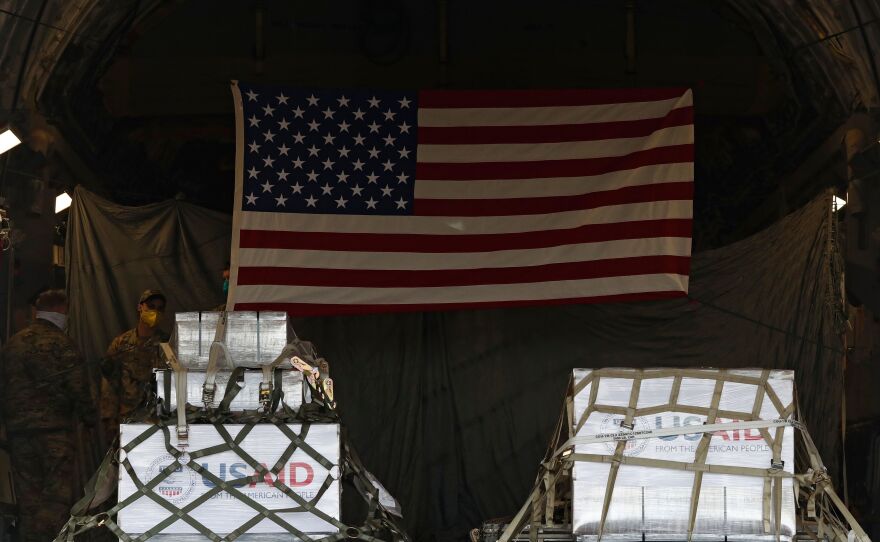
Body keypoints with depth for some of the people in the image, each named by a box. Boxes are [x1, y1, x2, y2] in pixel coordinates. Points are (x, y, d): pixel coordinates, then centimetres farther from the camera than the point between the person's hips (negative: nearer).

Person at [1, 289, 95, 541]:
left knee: (27, 495, 11)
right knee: (59, 492, -3)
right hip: (56, 427, -6)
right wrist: (87, 419, 1)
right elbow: (78, 386, -11)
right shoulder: (61, 343, -9)